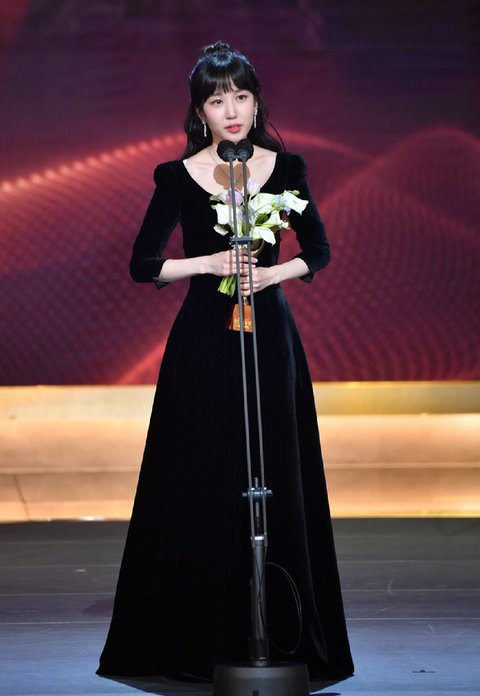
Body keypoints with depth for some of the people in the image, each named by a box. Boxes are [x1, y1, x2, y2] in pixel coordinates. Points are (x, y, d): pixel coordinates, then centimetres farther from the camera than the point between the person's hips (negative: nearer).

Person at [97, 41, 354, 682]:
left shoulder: (286, 167, 3)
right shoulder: (178, 177, -2)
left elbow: (318, 250, 10)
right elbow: (143, 265, -1)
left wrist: (274, 273, -8)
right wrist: (211, 262, -13)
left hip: (270, 337, 2)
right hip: (204, 341, -1)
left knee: (276, 481, 3)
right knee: (201, 483, 0)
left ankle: (281, 629, 14)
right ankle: (203, 635, 10)